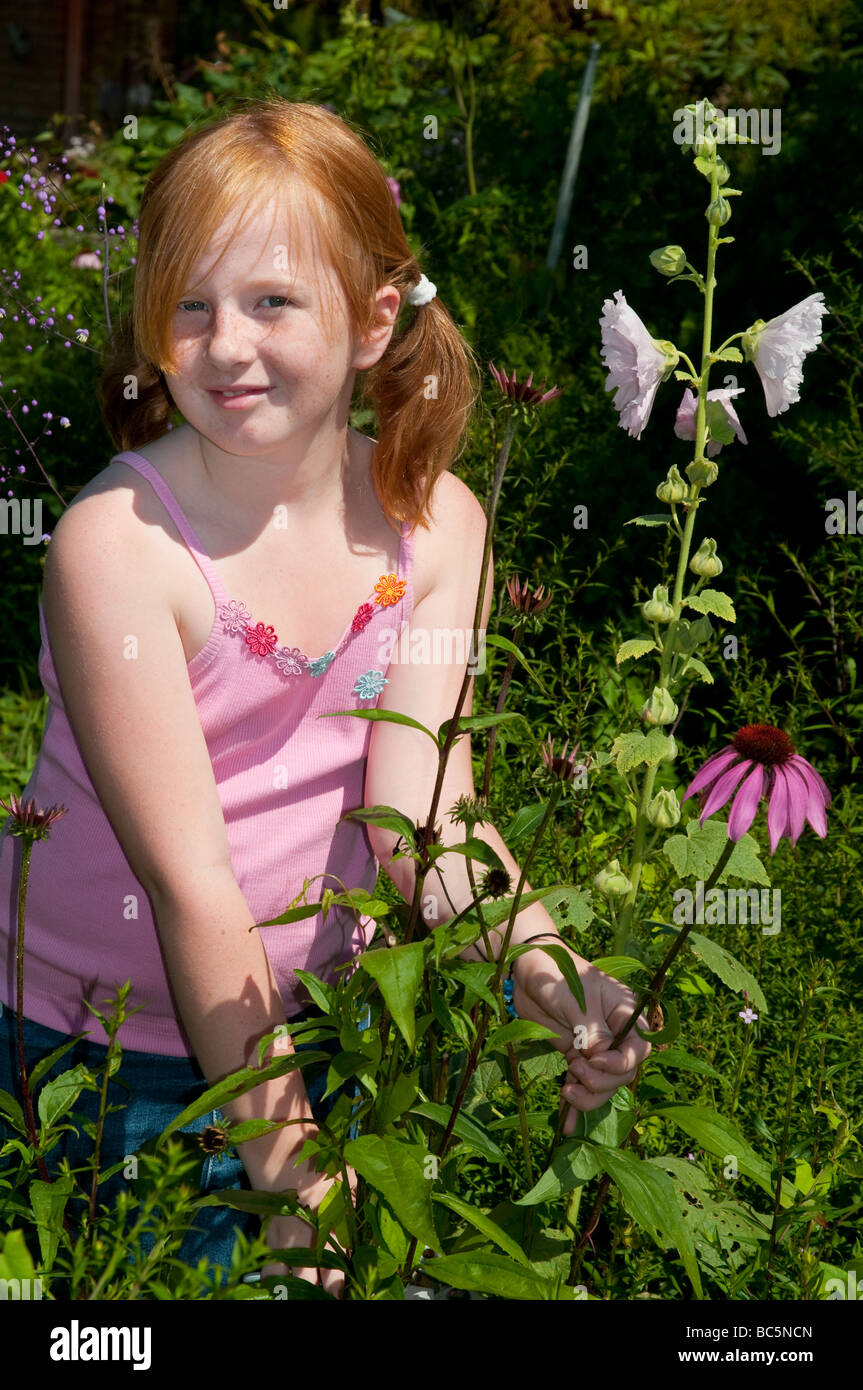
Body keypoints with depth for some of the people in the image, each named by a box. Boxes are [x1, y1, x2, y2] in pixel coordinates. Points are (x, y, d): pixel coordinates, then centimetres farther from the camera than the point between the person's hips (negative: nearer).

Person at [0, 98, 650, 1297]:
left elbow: (422, 802, -15)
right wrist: (287, 1165, -24)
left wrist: (549, 973, -33)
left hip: (320, 1020, 4)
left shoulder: (434, 525, -6)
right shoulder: (117, 543, -22)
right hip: (97, 1051, -4)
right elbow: (193, 877, -24)